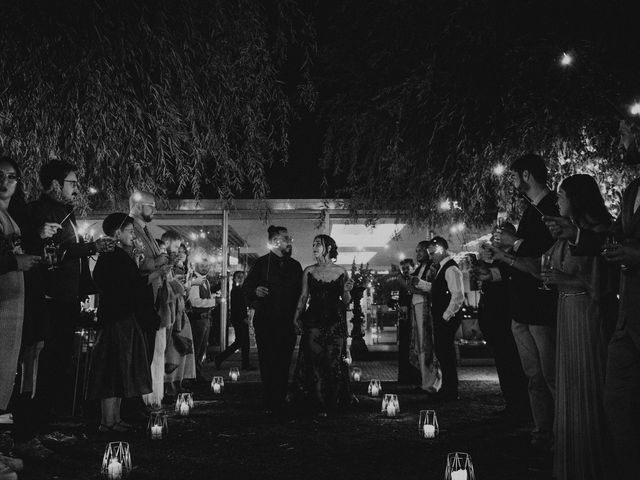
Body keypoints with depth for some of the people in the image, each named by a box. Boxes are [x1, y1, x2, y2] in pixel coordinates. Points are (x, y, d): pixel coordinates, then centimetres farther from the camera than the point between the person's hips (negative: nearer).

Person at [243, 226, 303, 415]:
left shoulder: (295, 266, 13)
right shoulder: (261, 263, 2)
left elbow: (300, 293, 16)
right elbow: (246, 287, 4)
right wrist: (256, 291, -17)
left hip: (287, 322, 3)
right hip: (265, 321, -3)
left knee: (284, 364, 1)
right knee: (267, 363, 0)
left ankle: (281, 403, 9)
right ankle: (269, 405, 7)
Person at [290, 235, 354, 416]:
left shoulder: (341, 272, 4)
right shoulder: (308, 272, 7)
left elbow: (345, 302, 9)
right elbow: (303, 297, 10)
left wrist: (347, 291, -11)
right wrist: (296, 317, -1)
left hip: (336, 321, 0)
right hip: (313, 321, 1)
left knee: (334, 363, -2)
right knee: (316, 364, -3)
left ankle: (333, 404, 12)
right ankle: (319, 406, 3)